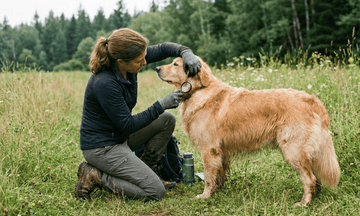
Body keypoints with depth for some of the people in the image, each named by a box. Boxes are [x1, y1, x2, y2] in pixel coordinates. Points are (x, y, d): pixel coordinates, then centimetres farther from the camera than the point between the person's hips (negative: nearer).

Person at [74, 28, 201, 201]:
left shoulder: (128, 58, -7)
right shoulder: (104, 83, -31)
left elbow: (163, 49, 4)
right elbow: (127, 125, -23)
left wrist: (186, 53, -16)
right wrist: (161, 105, -19)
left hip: (119, 135, 9)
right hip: (101, 146, -9)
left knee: (166, 120, 7)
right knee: (156, 192, -11)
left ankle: (145, 172, 15)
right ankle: (94, 176, -2)